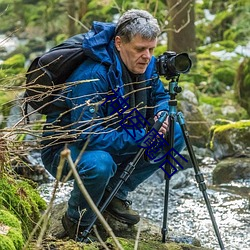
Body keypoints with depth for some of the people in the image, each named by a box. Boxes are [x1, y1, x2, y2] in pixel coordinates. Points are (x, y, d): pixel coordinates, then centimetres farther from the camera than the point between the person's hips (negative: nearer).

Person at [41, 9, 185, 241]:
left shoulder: (146, 65, -8)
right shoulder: (92, 76, -32)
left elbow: (160, 96, 10)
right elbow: (89, 135, -35)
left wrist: (161, 114, -15)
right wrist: (142, 137, -34)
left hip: (113, 140, 8)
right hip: (64, 148, -8)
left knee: (175, 135, -5)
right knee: (99, 164, -41)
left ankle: (115, 194, 6)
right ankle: (77, 222, -9)